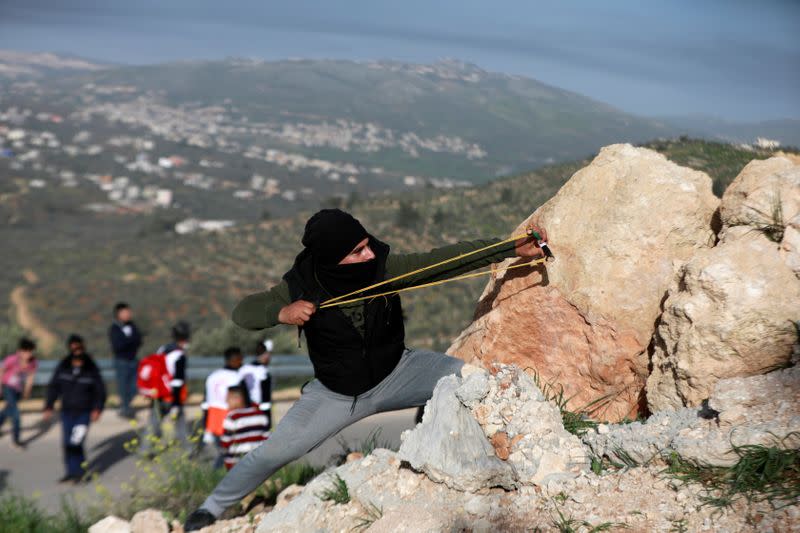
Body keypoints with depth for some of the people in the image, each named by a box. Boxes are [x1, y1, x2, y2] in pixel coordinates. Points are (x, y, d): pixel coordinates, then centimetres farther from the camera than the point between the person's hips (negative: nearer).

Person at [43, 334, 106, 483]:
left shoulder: (91, 369, -7)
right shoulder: (63, 367, -1)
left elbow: (100, 391, -1)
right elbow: (53, 387, 7)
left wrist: (97, 409, -13)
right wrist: (49, 408, 1)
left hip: (84, 413, -4)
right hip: (67, 412, 4)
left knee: (75, 443, -13)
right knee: (67, 444, 7)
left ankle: (81, 471, 6)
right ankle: (72, 472, 23)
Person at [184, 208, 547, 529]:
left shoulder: (383, 267, -22)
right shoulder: (303, 287, -22)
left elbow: (446, 260, -25)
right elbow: (243, 312, -16)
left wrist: (513, 248, -29)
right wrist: (280, 312, -38)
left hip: (396, 373, 1)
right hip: (336, 394, -1)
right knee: (275, 451, -7)